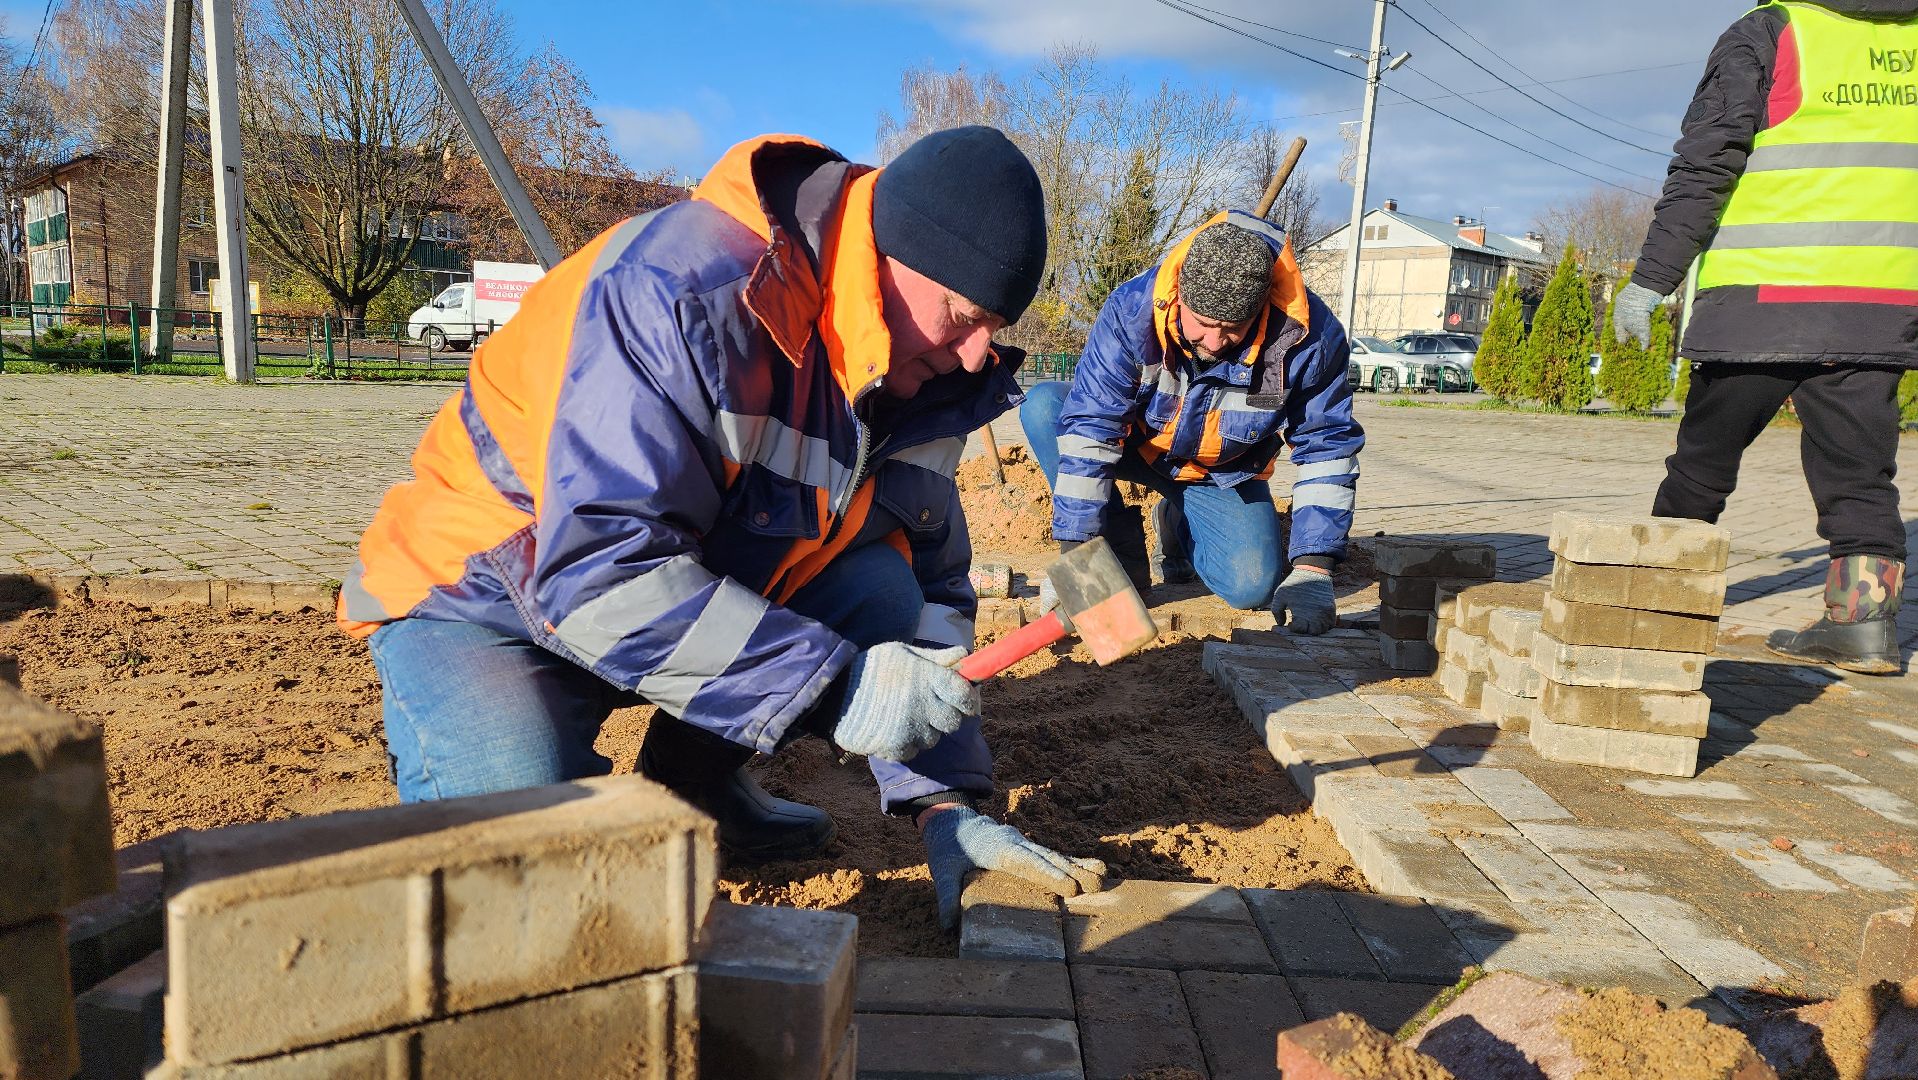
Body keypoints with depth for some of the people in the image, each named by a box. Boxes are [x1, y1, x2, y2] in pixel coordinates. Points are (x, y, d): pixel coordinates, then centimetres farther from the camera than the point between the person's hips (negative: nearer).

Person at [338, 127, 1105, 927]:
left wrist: (944, 803, -14)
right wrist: (835, 684, -39)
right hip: (487, 605, -6)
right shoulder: (680, 293, -32)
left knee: (883, 591, -17)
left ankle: (695, 777, 4)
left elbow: (932, 586, -4)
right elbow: (598, 571, -37)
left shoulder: (919, 382, -7)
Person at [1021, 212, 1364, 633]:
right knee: (1042, 406, -28)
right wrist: (1075, 551, -33)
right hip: (1136, 444, 0)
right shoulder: (1133, 310, -32)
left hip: (1223, 475, 1)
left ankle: (1178, 527, 15)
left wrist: (1313, 568, -21)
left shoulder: (1309, 337, -27)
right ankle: (1122, 554, -16)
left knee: (1251, 587, -22)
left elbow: (1328, 446, -17)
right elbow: (1088, 425, -30)